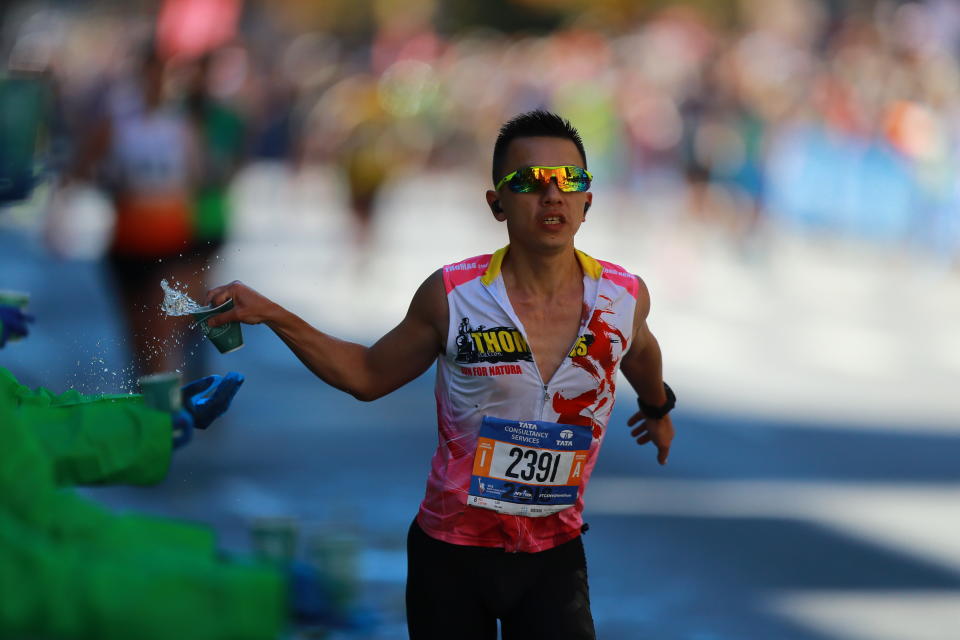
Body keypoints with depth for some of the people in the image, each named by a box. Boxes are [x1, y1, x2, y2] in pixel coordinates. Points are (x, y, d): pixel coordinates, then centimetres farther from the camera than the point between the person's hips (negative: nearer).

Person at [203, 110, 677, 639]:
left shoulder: (625, 298, -8)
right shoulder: (453, 297, -13)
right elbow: (369, 375, 3)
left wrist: (657, 407, 38)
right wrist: (272, 316, -7)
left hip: (555, 556, 1)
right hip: (451, 555, -1)